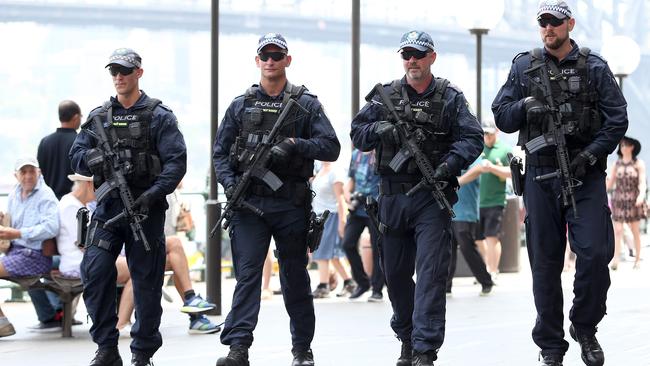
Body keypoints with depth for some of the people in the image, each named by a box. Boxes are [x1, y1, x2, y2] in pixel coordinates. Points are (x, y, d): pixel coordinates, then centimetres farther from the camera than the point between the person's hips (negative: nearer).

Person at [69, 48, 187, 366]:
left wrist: (153, 194, -19)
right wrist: (93, 158, -12)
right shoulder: (98, 117, 13)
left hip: (145, 208, -3)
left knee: (146, 281, 1)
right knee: (94, 272, -8)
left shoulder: (159, 116, 1)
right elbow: (76, 156, 11)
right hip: (108, 207, 3)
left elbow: (176, 161, -6)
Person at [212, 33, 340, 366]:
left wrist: (296, 145, -17)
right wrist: (229, 182, -5)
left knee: (295, 276, 8)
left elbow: (331, 148, -2)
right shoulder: (240, 106, 11)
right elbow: (220, 152, 12)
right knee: (247, 272, -9)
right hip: (249, 202, 1)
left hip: (291, 204, -1)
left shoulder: (306, 104, 5)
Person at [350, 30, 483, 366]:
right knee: (396, 273, 12)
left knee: (431, 273, -10)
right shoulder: (386, 96, 10)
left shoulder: (450, 98, 3)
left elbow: (472, 139, -4)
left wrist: (449, 164, -21)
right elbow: (357, 133, 8)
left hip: (433, 197, -3)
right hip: (393, 197, 3)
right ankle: (406, 338, 30)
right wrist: (378, 130, -13)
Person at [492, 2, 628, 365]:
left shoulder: (595, 67, 4)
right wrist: (525, 107, -12)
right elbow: (501, 116, 9)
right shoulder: (524, 67, 9)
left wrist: (590, 155, -11)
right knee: (545, 262, 4)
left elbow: (617, 120, 1)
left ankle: (585, 328, 11)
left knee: (595, 253, -12)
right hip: (541, 175, 1)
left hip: (585, 175, -1)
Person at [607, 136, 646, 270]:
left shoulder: (639, 164, 0)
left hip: (633, 200, -2)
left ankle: (638, 258, 17)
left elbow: (642, 182, -8)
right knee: (617, 230, -9)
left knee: (635, 230, 5)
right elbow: (609, 183, 10)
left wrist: (641, 195, -26)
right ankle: (615, 260, -18)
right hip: (618, 199, 2)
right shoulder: (616, 164, 8)